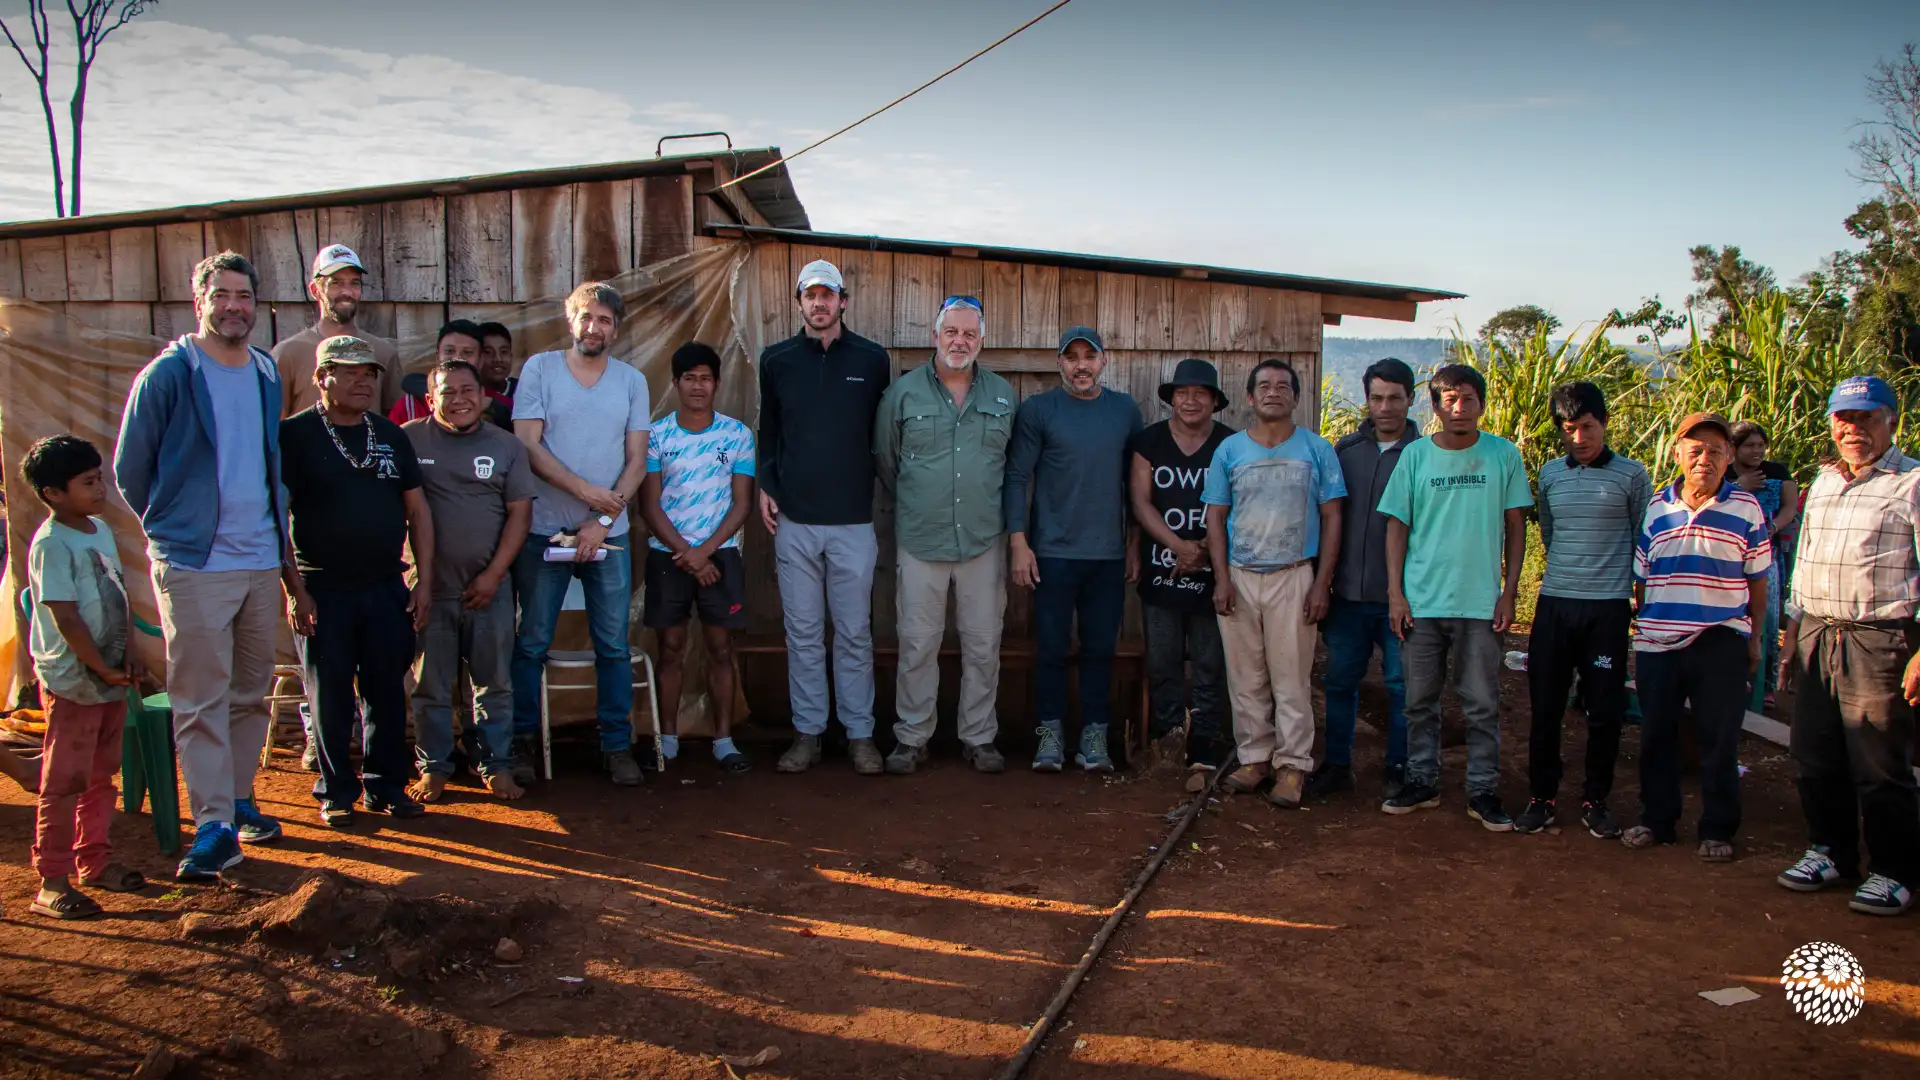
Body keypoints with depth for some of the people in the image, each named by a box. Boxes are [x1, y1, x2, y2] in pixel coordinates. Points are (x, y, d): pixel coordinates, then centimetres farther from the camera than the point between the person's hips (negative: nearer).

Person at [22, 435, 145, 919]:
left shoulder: (102, 531, 10)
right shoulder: (51, 544, -15)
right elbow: (65, 617, -18)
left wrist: (128, 659, 8)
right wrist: (102, 669, -14)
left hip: (111, 679, 8)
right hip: (72, 681, -8)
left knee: (101, 775, 16)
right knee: (64, 782, -3)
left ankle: (95, 860, 28)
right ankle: (51, 882, 4)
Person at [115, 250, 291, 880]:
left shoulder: (266, 374, 11)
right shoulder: (167, 375, -6)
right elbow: (129, 470, 1)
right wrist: (172, 527, 8)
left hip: (262, 563, 5)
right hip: (193, 567, -5)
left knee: (251, 693, 12)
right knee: (201, 701, -4)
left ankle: (240, 799, 25)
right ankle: (214, 825, -1)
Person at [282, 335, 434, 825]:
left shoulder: (391, 435, 10)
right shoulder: (295, 435, -3)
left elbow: (417, 508, 12)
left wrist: (424, 580, 5)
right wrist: (294, 588, -11)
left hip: (387, 587, 4)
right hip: (323, 591, -4)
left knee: (387, 692, 9)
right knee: (331, 696, 5)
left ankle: (386, 785, 21)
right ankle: (337, 792, 18)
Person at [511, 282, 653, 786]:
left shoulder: (632, 381, 8)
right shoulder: (540, 369, 2)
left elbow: (637, 460, 4)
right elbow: (527, 446, -6)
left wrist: (602, 520, -8)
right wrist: (585, 490, -14)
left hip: (608, 533, 2)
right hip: (543, 530, -1)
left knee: (614, 645, 4)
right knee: (532, 643, 5)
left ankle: (617, 744, 13)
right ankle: (521, 741, 16)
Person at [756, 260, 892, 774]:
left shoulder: (873, 360, 4)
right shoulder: (777, 360, 8)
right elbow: (768, 430, 15)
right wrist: (765, 486, 4)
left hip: (854, 520, -1)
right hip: (794, 520, 1)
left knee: (855, 634, 4)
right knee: (803, 633, 6)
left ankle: (860, 734, 13)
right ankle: (807, 733, 15)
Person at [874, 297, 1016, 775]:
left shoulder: (1004, 396, 6)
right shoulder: (903, 392, 0)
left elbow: (1017, 464, 16)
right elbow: (885, 460, 11)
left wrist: (992, 507, 13)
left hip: (984, 541, 2)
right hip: (921, 540, -1)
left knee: (983, 645, 7)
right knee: (917, 644, 4)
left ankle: (979, 737, 20)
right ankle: (911, 737, 16)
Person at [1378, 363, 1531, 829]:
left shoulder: (1504, 455, 1)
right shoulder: (1415, 455, 2)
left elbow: (1515, 526, 6)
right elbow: (1397, 526, 5)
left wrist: (1509, 593, 0)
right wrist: (1395, 593, -2)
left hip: (1481, 602, -1)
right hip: (1421, 600, 1)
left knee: (1482, 704, 4)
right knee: (1420, 700, 9)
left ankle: (1483, 791, 15)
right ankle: (1422, 782, 22)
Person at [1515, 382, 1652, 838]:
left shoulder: (1632, 475, -1)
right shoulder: (1550, 474, 8)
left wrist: (1635, 593, 7)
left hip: (1608, 607, -2)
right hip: (1555, 604, 2)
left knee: (1605, 711, 3)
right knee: (1545, 707, 4)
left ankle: (1595, 800, 17)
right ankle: (1541, 797, 15)